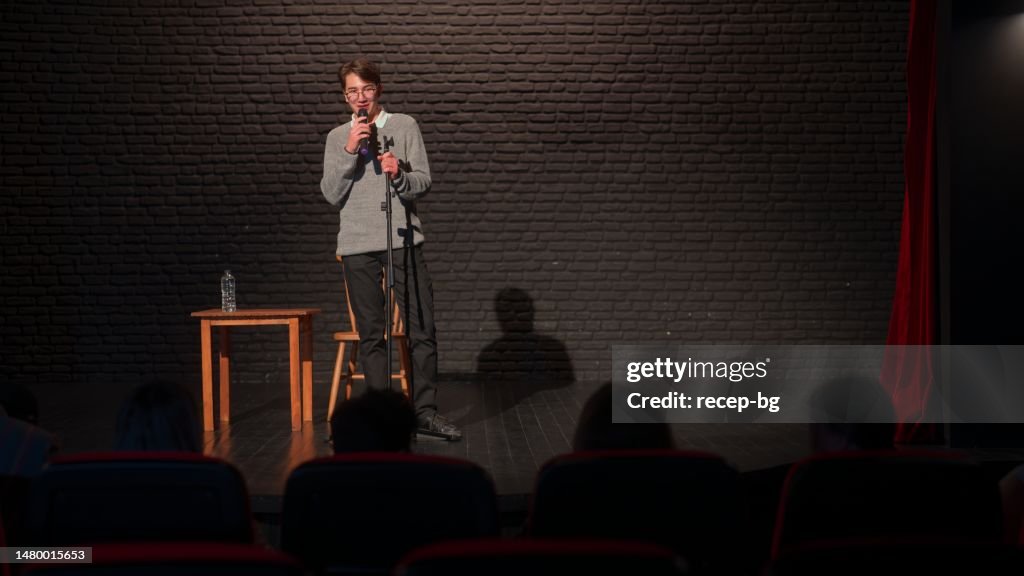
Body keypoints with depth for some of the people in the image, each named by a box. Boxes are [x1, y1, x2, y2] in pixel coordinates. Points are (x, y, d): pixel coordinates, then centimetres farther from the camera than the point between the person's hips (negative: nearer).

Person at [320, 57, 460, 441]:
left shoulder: (404, 126, 7)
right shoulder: (337, 138, 12)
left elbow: (424, 183, 2)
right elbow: (332, 195, 2)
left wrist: (399, 175, -18)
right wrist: (349, 151, -8)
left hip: (403, 239, -1)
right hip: (358, 244, 1)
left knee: (421, 328, -4)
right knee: (371, 334, 3)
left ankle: (424, 412, 3)